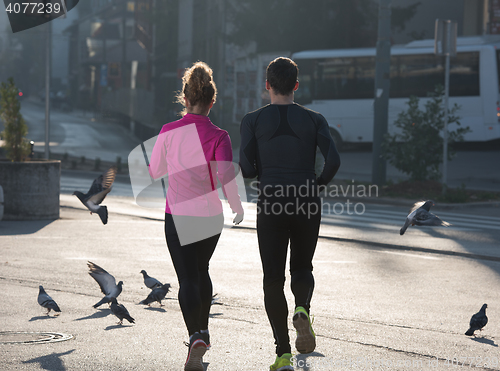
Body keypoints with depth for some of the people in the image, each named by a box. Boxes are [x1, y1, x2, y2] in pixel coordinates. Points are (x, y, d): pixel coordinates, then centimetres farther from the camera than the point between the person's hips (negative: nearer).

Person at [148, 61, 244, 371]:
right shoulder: (218, 136, -9)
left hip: (177, 215, -1)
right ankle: (203, 331, 34)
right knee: (201, 270, 24)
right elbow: (227, 178, -14)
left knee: (187, 279, 0)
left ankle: (196, 338, -19)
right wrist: (238, 207, 3)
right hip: (210, 216, 1)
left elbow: (154, 171, 8)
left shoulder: (169, 132, -4)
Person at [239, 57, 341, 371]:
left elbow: (247, 169, -5)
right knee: (302, 269, 20)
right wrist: (319, 183, 10)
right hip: (307, 205, 1)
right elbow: (334, 160, -9)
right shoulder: (314, 120, 3)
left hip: (271, 205, -1)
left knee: (273, 278, 6)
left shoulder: (253, 121, 1)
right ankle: (302, 309, -13)